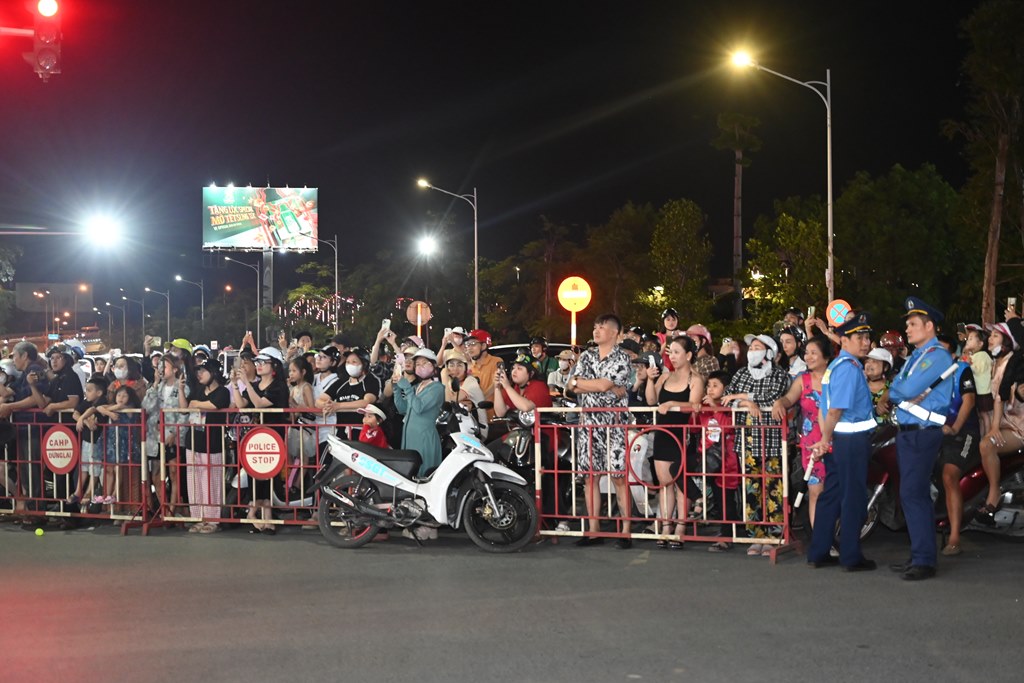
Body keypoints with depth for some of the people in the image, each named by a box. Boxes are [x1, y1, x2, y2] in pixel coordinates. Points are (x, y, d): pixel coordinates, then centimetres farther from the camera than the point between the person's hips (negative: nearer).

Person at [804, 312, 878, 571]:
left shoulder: (836, 365, 14)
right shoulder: (849, 367, -16)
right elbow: (835, 410, -20)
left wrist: (825, 440, 13)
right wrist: (826, 441, -9)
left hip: (840, 440, 9)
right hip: (853, 440, -9)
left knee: (832, 494, 13)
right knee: (853, 498, 0)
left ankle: (818, 553, 19)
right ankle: (851, 557, 8)